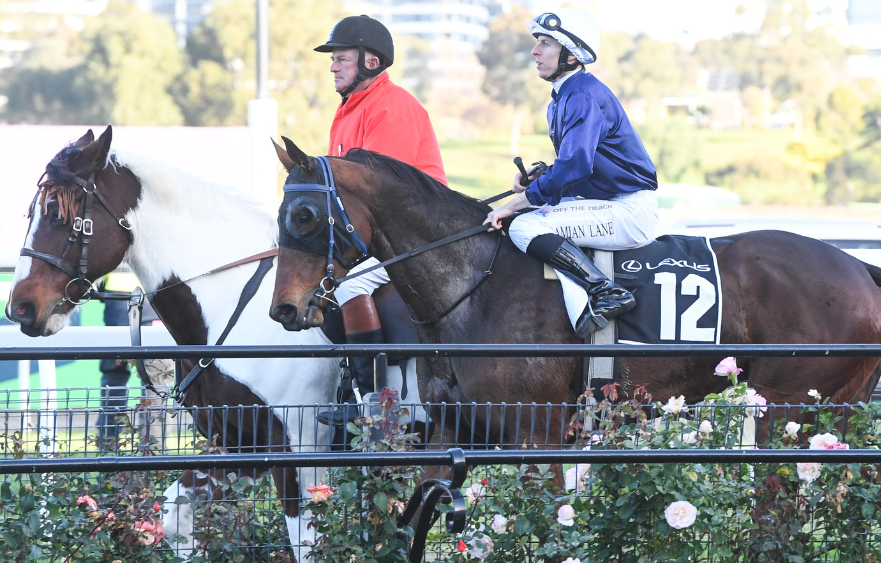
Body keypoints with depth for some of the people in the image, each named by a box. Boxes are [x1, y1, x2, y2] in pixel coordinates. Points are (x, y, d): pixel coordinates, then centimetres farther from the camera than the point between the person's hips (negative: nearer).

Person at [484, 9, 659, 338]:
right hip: (605, 205, 11)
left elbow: (574, 166, -27)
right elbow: (572, 164, 25)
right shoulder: (561, 99, 16)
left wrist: (516, 203, -22)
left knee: (525, 228, -20)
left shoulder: (584, 97, -16)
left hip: (630, 211, -11)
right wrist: (537, 178, 4)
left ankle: (607, 293, -23)